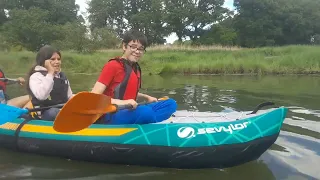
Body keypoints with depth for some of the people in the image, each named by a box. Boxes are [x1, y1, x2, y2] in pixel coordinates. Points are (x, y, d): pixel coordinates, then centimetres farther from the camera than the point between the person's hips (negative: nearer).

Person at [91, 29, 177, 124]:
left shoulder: (136, 68, 12)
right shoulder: (112, 66, -10)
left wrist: (146, 97, 17)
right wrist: (120, 102, -32)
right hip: (110, 117, -8)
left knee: (171, 104, -3)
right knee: (146, 112, -37)